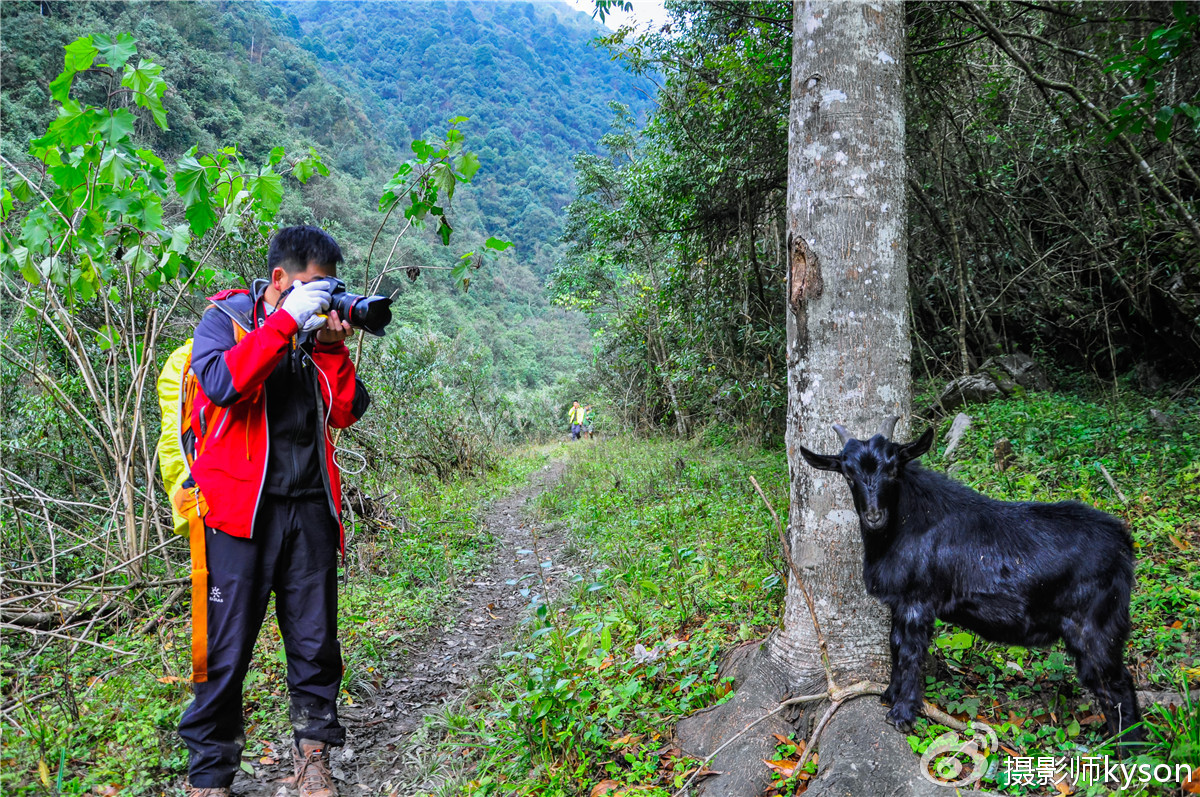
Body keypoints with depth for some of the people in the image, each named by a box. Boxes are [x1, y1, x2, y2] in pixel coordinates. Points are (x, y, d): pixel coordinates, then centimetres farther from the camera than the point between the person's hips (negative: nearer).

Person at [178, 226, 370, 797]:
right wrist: (287, 320, -17)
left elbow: (345, 413, 7)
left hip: (309, 508, 4)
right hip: (242, 508, -4)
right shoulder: (226, 317, 2)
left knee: (315, 643, 8)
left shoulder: (317, 329, 14)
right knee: (227, 647, 1)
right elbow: (223, 384, -19)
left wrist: (331, 346, -3)